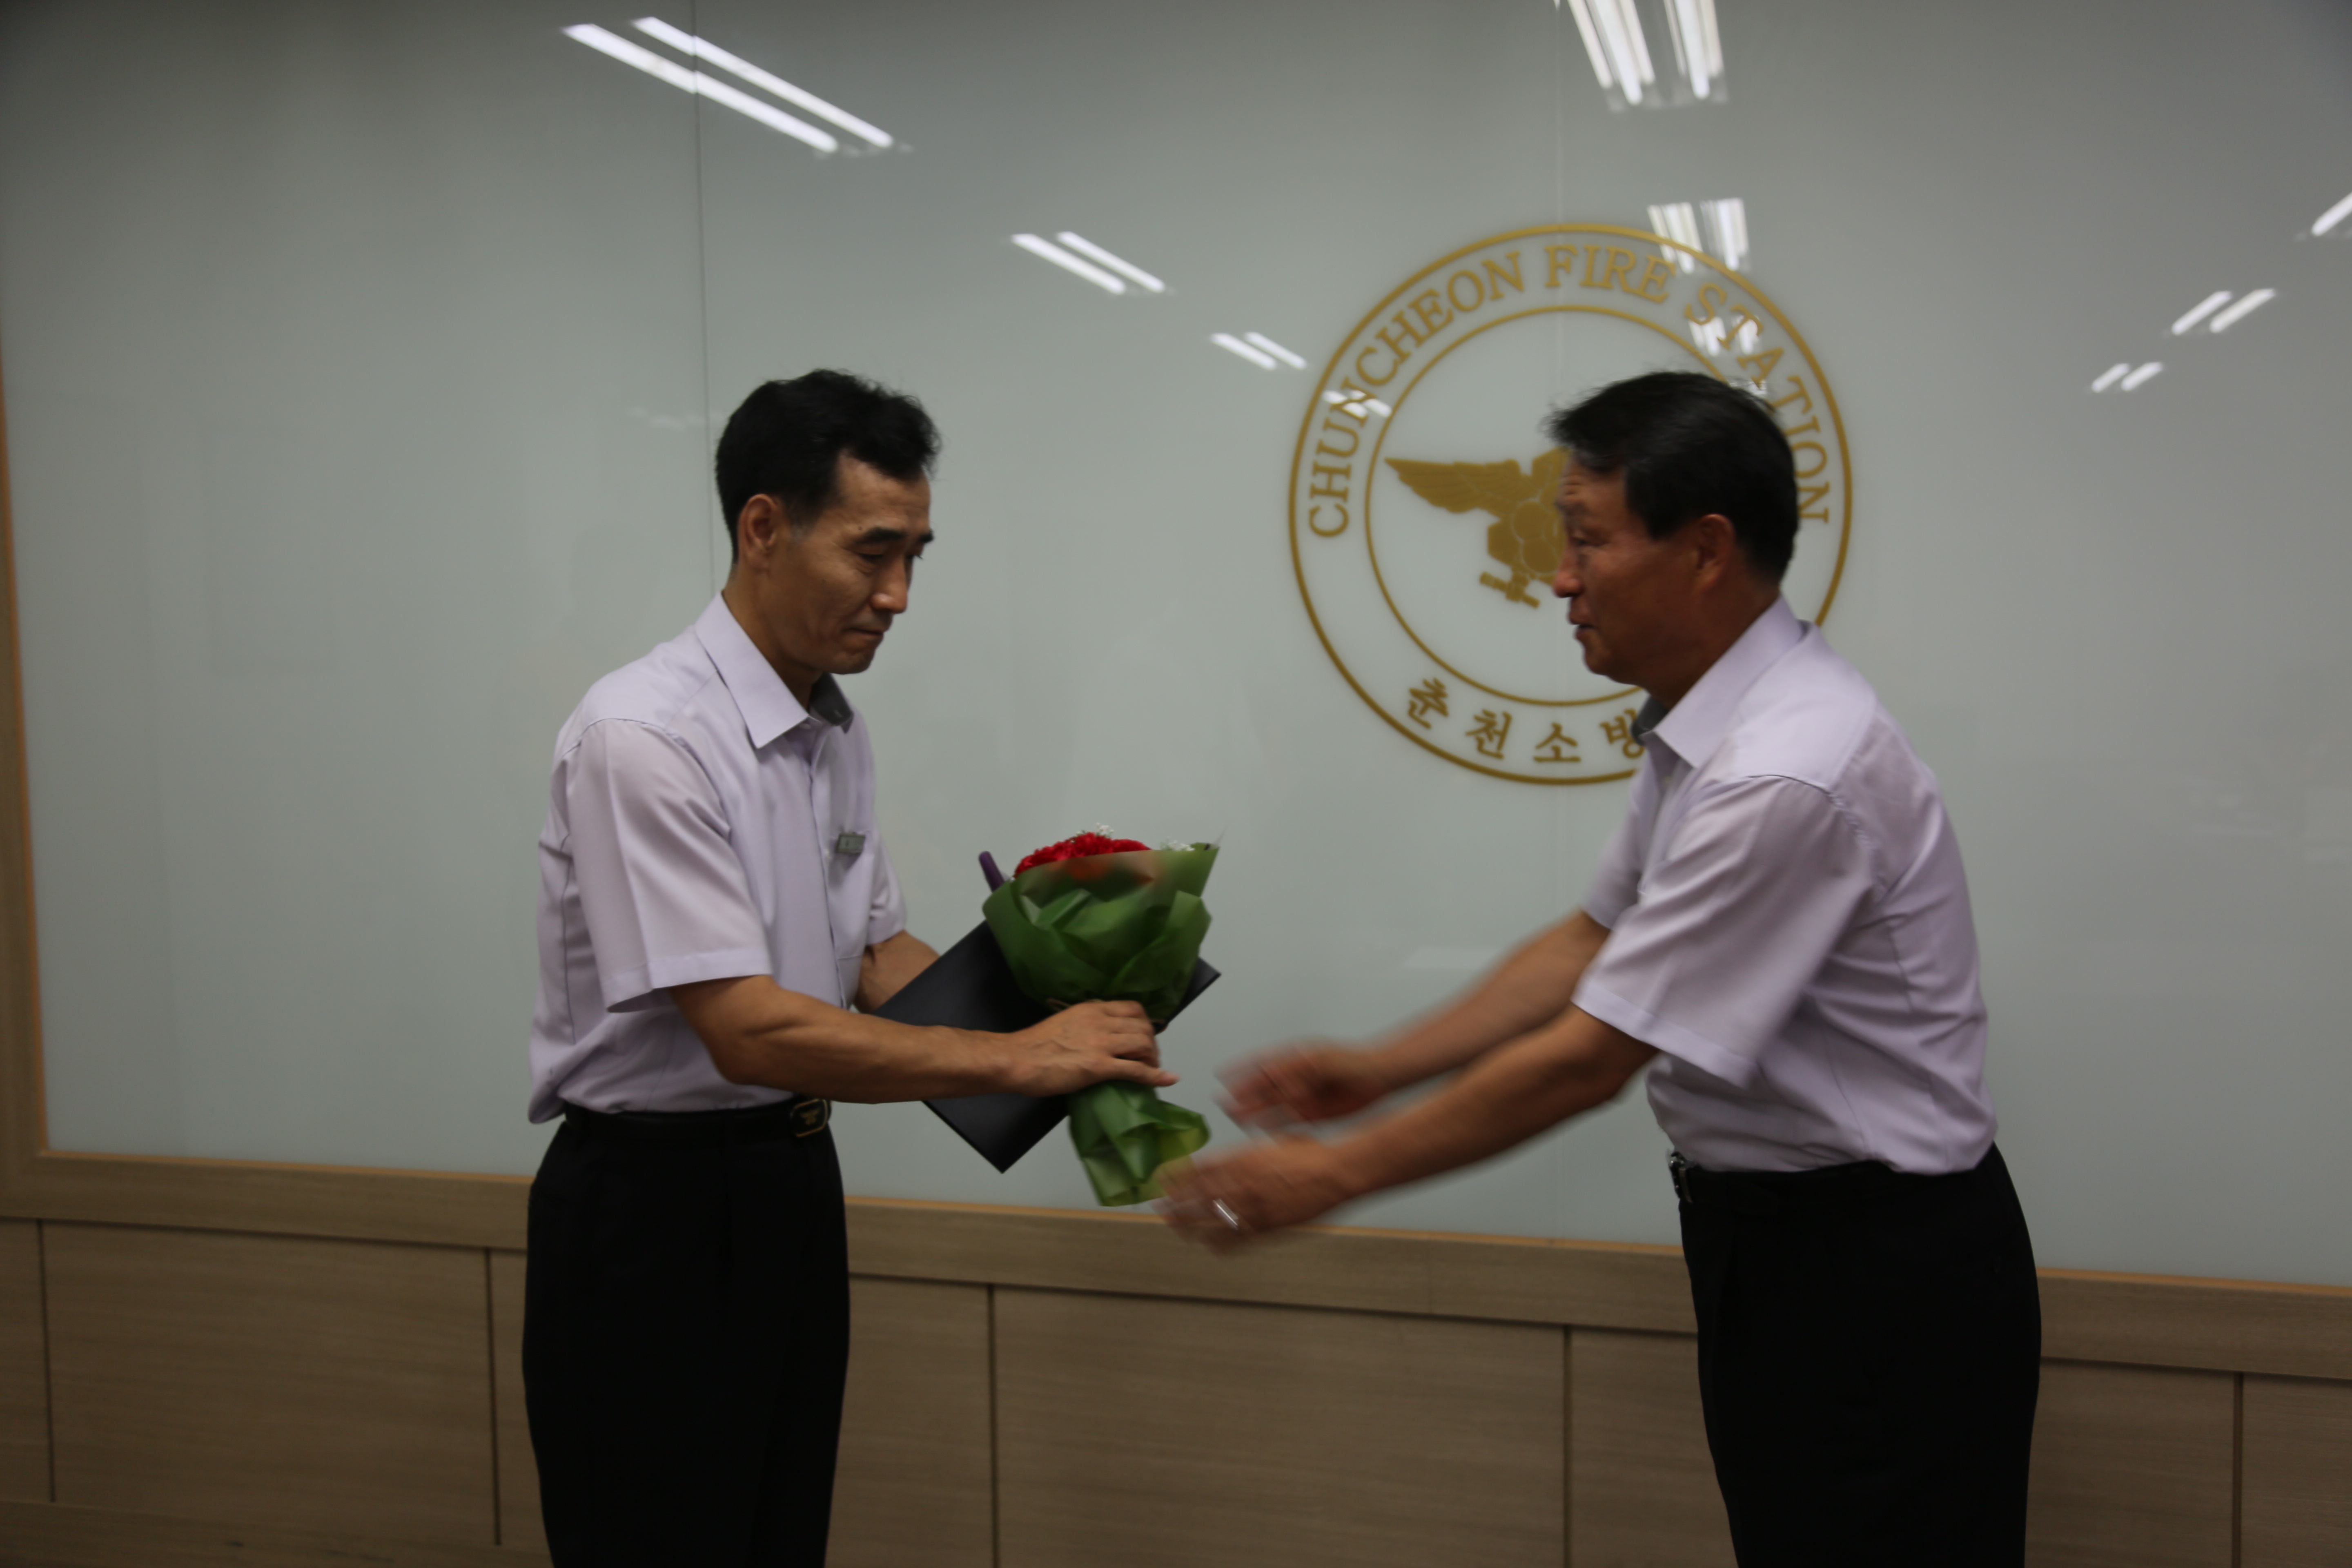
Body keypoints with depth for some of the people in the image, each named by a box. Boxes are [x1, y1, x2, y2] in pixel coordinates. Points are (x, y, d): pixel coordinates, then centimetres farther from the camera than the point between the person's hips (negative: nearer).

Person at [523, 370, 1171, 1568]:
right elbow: (747, 1030, -27)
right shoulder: (643, 736, -22)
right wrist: (1015, 1059, -23)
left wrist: (1069, 1050, -4)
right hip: (650, 1208, -8)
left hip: (791, 1183, 8)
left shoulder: (837, 732, 5)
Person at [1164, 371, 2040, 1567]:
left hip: (1874, 1265, -9)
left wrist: (1336, 1173, -16)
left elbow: (1593, 1059, -25)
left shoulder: (1788, 774, -28)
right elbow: (1596, 942, 12)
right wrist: (1382, 1067, 5)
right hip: (1772, 1235, 9)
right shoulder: (1704, 727, 4)